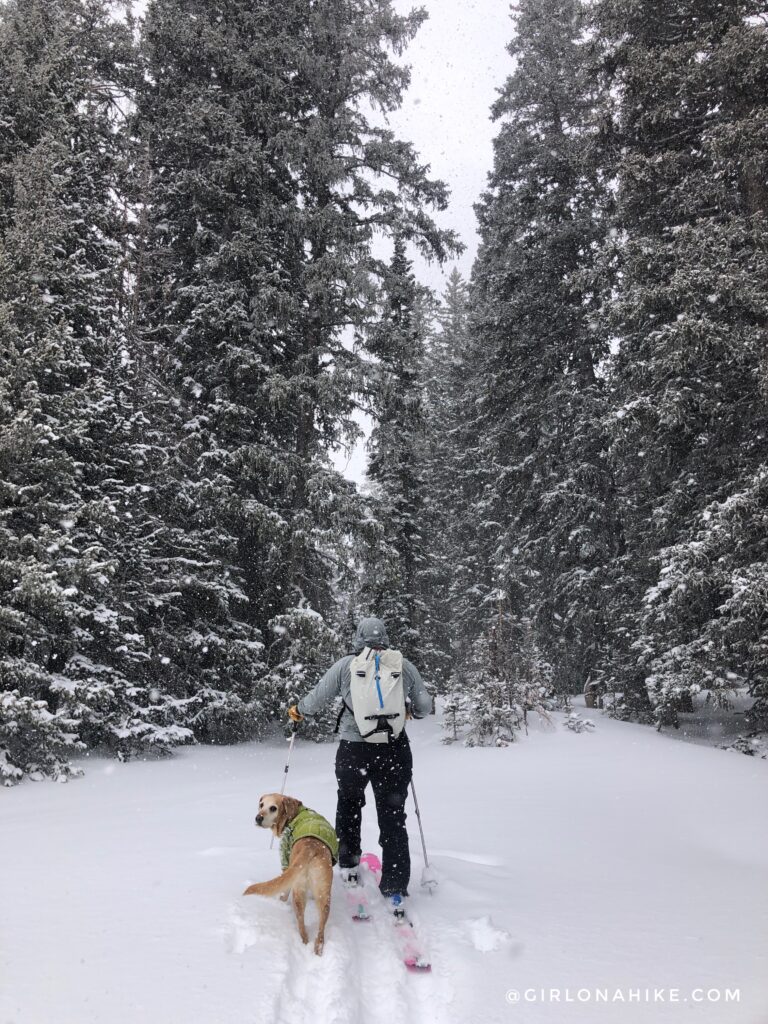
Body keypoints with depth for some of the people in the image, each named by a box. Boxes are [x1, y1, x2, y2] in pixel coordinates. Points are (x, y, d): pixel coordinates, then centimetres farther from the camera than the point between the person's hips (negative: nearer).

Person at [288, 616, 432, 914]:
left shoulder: (346, 666, -5)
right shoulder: (405, 666, -2)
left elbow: (316, 699, 3)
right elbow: (425, 706, 8)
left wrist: (297, 710, 23)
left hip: (354, 751, 0)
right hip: (395, 751, 1)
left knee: (349, 803, 27)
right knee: (393, 816, 12)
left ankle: (348, 865, 33)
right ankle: (395, 890, 13)